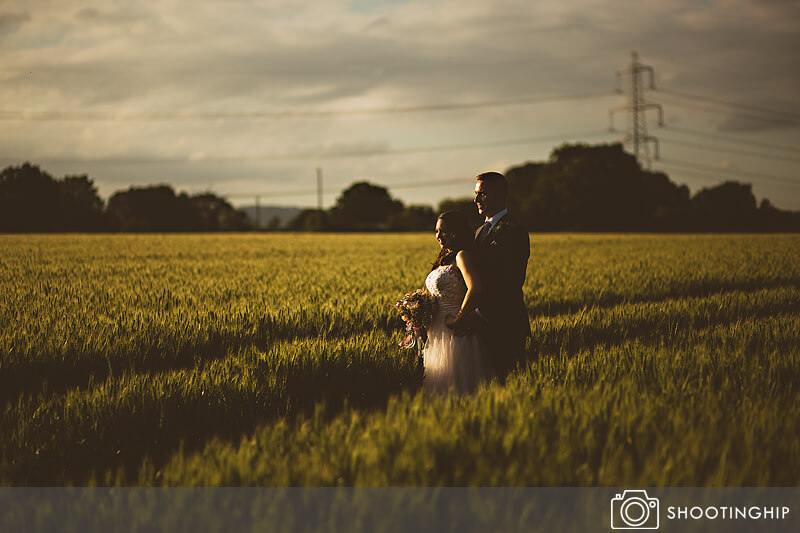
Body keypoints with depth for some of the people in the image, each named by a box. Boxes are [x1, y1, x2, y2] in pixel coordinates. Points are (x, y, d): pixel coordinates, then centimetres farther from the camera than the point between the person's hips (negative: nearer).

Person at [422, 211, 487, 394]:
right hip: (438, 331, 10)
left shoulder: (462, 256, -13)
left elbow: (475, 288, -29)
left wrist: (458, 320, -22)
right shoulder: (445, 259, 15)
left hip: (454, 333, -10)